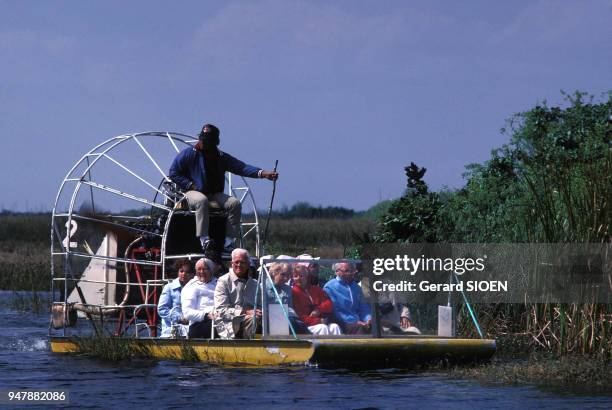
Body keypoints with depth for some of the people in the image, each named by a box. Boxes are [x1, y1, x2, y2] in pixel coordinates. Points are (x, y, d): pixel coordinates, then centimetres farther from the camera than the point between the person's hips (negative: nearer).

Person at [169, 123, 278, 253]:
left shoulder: (221, 158, 11)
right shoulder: (188, 154, 2)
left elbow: (241, 167, 2)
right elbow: (173, 173, 2)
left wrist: (263, 173, -13)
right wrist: (191, 185, -10)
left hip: (215, 194, 4)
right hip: (193, 193, -4)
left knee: (235, 203, -20)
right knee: (202, 201, -38)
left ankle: (229, 242, -22)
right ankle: (204, 240, -44)